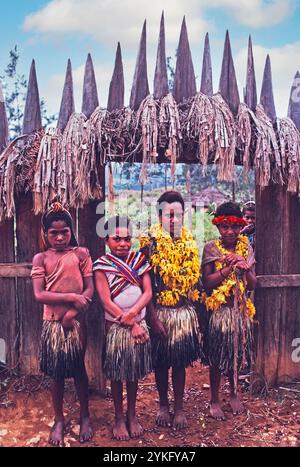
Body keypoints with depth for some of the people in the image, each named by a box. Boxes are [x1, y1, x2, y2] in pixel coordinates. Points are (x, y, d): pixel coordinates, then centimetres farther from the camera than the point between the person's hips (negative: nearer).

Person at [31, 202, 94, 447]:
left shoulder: (81, 253, -1)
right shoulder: (41, 258, 0)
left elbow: (90, 289, -5)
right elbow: (39, 294, -9)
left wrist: (72, 313, -16)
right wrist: (71, 297, -18)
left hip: (76, 321, -1)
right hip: (52, 323, 1)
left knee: (78, 368, 10)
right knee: (57, 372, 10)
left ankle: (85, 417, 29)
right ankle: (59, 421, 28)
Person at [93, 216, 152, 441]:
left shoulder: (139, 260, 3)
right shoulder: (102, 265, -8)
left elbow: (148, 292, -2)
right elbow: (106, 301, -12)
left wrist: (132, 313, -19)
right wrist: (131, 325, -12)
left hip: (139, 324, 3)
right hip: (115, 326, -3)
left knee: (134, 372, 14)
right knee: (116, 373, 9)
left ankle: (132, 415, 31)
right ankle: (119, 418, 27)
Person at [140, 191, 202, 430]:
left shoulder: (190, 243, 6)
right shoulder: (151, 242, -8)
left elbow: (195, 280, 12)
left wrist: (197, 311, 10)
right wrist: (153, 318, -14)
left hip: (185, 312, 3)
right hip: (160, 312, -2)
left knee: (180, 362, 10)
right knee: (161, 362, 11)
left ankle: (179, 408, 26)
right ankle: (164, 405, 30)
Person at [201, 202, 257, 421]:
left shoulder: (246, 248, 3)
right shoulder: (211, 248, -7)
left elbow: (252, 284, 3)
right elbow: (207, 282, -13)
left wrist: (245, 268, -16)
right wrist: (229, 267, -20)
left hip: (241, 309, 4)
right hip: (219, 309, -3)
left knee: (237, 353, 15)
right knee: (217, 356, 6)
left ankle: (234, 394, 36)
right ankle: (215, 400, 24)